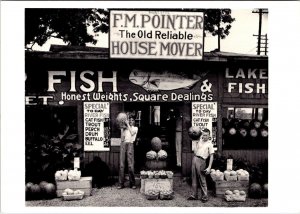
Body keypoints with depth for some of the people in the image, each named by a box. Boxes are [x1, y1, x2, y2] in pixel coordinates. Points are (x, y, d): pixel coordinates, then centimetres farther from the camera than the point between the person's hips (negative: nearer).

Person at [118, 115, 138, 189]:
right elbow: (122, 138, 8)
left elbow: (132, 133, -6)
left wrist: (128, 124, -1)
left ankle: (132, 183, 1)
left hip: (130, 144, -2)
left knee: (131, 165, -6)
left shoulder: (135, 128, 16)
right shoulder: (124, 128, 20)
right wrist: (122, 128, 2)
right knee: (122, 164, -3)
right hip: (123, 144, 2)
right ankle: (121, 183, 1)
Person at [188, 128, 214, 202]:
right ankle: (194, 195, 18)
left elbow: (211, 156, -6)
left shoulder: (210, 144, -2)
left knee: (202, 180, -1)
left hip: (201, 161, -5)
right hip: (194, 159, 5)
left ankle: (204, 196, 9)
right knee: (194, 179, 9)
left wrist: (209, 167, -13)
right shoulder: (199, 140, 12)